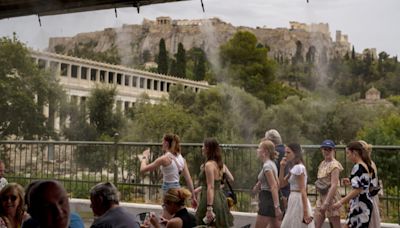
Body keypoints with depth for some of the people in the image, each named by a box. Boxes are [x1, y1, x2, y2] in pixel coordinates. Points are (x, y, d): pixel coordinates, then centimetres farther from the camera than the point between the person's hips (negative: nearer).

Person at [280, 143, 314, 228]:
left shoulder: (299, 168, -15)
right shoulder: (294, 168, 13)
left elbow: (303, 191, -19)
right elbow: (282, 183, 16)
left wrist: (305, 211, -22)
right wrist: (282, 167, 4)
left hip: (298, 201, -9)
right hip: (294, 201, 9)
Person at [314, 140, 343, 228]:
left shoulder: (334, 165, -12)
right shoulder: (322, 164, 12)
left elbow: (334, 185, -19)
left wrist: (326, 202, -24)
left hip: (331, 197, -8)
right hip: (321, 197, 8)